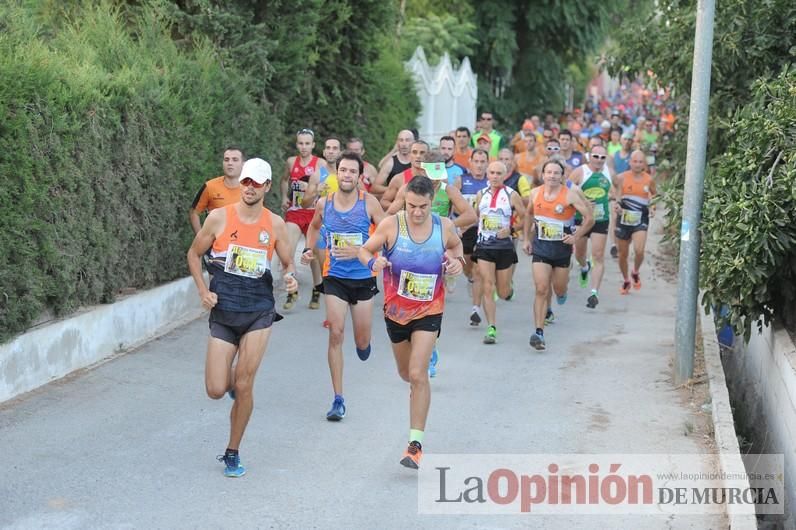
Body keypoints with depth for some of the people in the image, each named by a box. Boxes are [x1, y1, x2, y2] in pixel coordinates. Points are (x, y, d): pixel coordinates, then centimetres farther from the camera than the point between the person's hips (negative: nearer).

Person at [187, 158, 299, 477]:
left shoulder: (275, 224, 1)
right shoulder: (219, 218, -4)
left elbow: (288, 263, 12)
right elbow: (194, 254, 8)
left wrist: (292, 279, -11)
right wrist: (203, 291, -4)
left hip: (259, 311, 0)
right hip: (223, 312, 0)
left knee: (244, 386, -5)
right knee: (216, 390, -4)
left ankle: (232, 453, 12)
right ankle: (231, 380, 36)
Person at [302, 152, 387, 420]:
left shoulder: (369, 203, -10)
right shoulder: (323, 204, -2)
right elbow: (314, 227, 21)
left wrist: (360, 251, -20)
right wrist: (309, 249, 4)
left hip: (364, 278, -1)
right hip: (335, 278, 1)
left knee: (362, 343, 8)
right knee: (335, 334, -10)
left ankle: (363, 344, 49)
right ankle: (338, 399, -4)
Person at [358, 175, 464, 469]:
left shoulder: (444, 226, -8)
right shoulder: (391, 225, -14)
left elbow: (456, 245, 15)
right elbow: (364, 250, -3)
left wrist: (457, 260, -7)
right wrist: (373, 262, -26)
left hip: (429, 311, -2)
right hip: (396, 310, 2)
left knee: (418, 375, -15)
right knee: (405, 374, 18)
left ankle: (416, 444, -10)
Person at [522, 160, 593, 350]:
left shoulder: (570, 195, -12)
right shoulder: (535, 193, -1)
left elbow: (589, 218, -8)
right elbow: (529, 215, 18)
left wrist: (576, 237, -14)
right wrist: (526, 239, 14)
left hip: (562, 247, -1)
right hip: (540, 246, 1)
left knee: (559, 289, 14)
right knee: (541, 290, -10)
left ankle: (561, 292, 55)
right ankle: (539, 332, -12)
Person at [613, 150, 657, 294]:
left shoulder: (649, 180, -1)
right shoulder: (621, 178, -5)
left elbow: (654, 195, 17)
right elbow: (616, 197, 0)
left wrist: (652, 207, 1)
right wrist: (616, 206, -21)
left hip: (641, 220, -1)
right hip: (623, 219, 1)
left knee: (639, 250, -21)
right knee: (623, 254, 10)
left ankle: (635, 273, 10)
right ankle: (625, 281, 33)